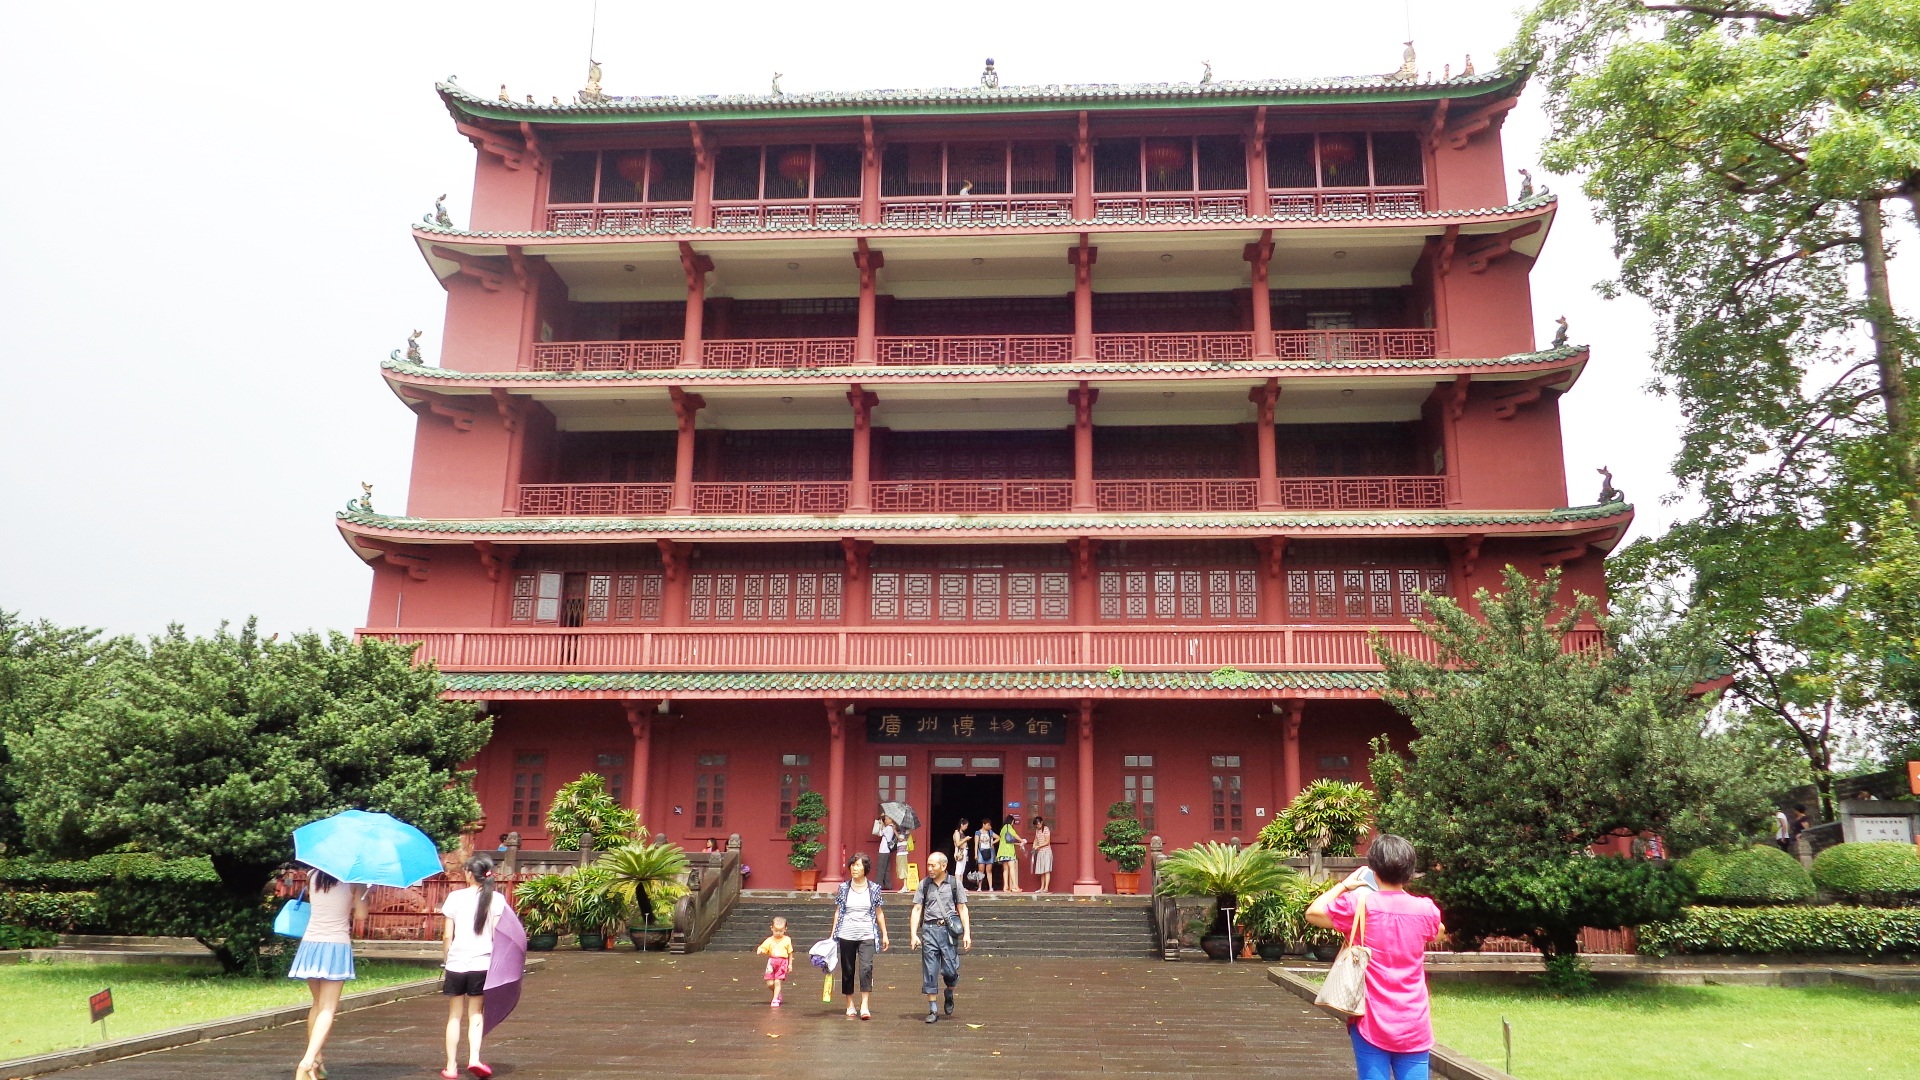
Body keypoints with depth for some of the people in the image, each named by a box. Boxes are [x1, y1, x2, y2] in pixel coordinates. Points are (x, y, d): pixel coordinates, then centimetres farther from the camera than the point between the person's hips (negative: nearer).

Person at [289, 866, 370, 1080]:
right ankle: (307, 1062, -21)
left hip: (311, 944, 5)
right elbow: (361, 914, -3)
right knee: (328, 1008, -6)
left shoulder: (312, 876, 5)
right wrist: (363, 893, 11)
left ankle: (316, 1057, 25)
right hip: (337, 945, -5)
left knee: (318, 1003, 20)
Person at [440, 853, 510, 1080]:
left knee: (455, 1016, 11)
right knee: (475, 1014, 9)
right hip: (482, 963, 0)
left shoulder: (455, 897, 0)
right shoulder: (496, 899, -1)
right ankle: (474, 1058, -9)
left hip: (456, 962, 0)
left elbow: (447, 936, 0)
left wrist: (447, 960, 13)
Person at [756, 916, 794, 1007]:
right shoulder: (769, 940, 4)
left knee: (777, 982, -9)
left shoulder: (787, 940, 3)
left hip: (783, 962, -2)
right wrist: (760, 950, -26)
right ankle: (778, 994, 28)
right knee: (770, 983, 0)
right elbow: (763, 949, -3)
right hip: (771, 962, 2)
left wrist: (790, 964, 8)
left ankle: (775, 999, 4)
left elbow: (790, 953, 9)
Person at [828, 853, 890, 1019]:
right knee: (847, 970, 7)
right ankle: (850, 1006, 19)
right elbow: (837, 911, 8)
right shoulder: (844, 887, 3)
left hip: (866, 935, -1)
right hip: (846, 935, 1)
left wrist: (884, 935, 10)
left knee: (866, 968, -16)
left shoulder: (874, 888, 2)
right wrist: (832, 934, 5)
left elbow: (879, 913, 10)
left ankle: (864, 1006, -14)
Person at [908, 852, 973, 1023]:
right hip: (929, 930, 1)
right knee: (930, 971, 1)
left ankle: (949, 994, 28)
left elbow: (962, 909, 5)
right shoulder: (924, 884, 7)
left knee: (950, 969, -4)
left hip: (949, 930, -1)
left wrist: (967, 933, -2)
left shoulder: (955, 883, 4)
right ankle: (933, 1010, 11)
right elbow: (917, 909, 6)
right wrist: (913, 934, -4)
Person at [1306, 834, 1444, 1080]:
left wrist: (1344, 885, 14)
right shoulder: (1425, 909, -2)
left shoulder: (1359, 904, -10)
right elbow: (1439, 931, 24)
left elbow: (1313, 913, 6)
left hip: (1372, 1024, -2)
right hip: (1414, 1027, 2)